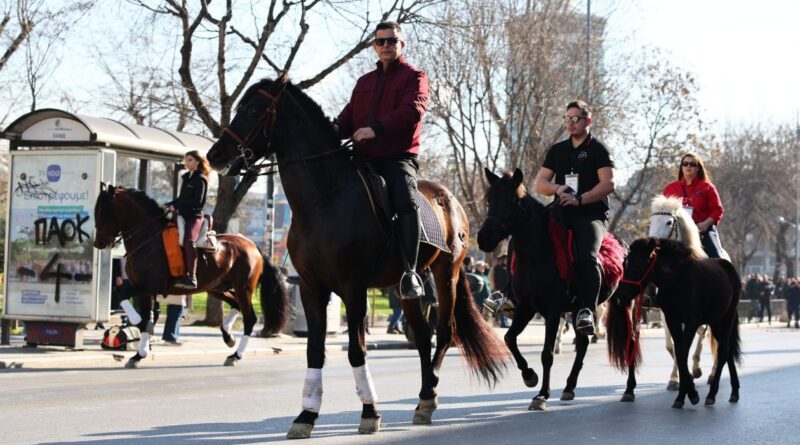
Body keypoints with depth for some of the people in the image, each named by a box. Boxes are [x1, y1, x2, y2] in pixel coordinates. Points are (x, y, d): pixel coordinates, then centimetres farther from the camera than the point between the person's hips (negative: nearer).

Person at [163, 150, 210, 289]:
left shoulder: (200, 179, -6)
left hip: (194, 216, -10)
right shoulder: (186, 178, 19)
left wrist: (176, 206, -17)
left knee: (188, 240, -31)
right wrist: (168, 205, 11)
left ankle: (191, 277, -37)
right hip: (183, 215, 10)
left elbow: (197, 200, -16)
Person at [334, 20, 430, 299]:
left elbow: (412, 110, -13)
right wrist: (336, 128, -10)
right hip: (364, 158, 6)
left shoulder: (414, 77, 5)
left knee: (406, 202, -30)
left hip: (399, 156, -6)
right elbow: (350, 113, 16)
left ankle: (409, 271, -31)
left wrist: (376, 128, -27)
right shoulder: (365, 82, 24)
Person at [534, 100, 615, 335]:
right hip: (562, 214, 6)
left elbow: (608, 184, -8)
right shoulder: (557, 150, 19)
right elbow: (540, 183, 16)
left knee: (587, 256, -30)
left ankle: (587, 310, -33)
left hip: (591, 214, -6)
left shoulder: (598, 149, 4)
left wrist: (580, 199, -19)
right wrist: (558, 188, -6)